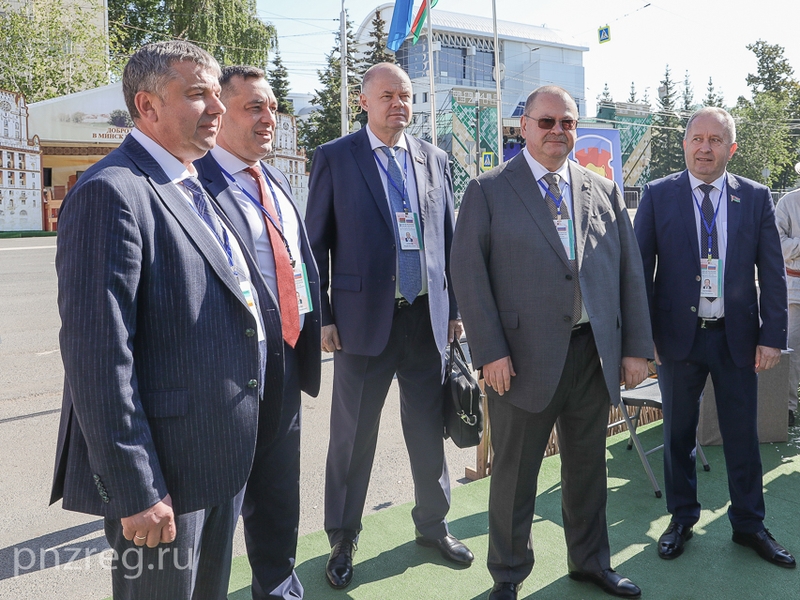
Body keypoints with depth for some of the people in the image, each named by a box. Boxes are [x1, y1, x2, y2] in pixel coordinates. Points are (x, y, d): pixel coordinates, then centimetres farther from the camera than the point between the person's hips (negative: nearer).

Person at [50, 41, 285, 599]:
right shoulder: (112, 192, -16)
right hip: (165, 469, -8)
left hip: (224, 459, 8)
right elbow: (97, 355, -22)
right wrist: (134, 490, -21)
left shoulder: (195, 191, 13)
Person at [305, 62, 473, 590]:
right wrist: (321, 317, -6)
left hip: (427, 317, 4)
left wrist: (455, 308, 9)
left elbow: (448, 239, 12)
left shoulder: (434, 159, 10)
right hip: (364, 318, -3)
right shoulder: (334, 158, -1)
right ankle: (343, 540, 27)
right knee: (353, 435, 8)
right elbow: (317, 243, -2)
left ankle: (433, 524, 35)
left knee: (430, 428, 14)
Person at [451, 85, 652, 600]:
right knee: (515, 473, 9)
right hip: (524, 358, -4)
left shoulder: (605, 191, 11)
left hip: (596, 355, 4)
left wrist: (636, 346, 5)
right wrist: (491, 352, -14)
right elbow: (468, 272, -8)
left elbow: (630, 270, 11)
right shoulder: (489, 191, -1)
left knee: (588, 465, 19)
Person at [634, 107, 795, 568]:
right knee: (679, 433, 12)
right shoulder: (658, 195, -1)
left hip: (737, 338, 1)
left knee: (743, 435, 12)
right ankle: (682, 518, 30)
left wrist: (773, 336, -4)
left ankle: (749, 524, 30)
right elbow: (641, 267, -2)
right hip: (678, 335, -1)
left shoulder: (756, 197, 2)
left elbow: (772, 272, 2)